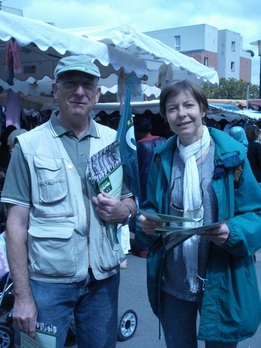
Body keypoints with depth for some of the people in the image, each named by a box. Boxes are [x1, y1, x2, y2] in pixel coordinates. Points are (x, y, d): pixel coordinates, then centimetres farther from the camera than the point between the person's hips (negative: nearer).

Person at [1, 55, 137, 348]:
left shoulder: (114, 141, 6)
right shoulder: (30, 145, -4)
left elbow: (132, 200, 14)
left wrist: (124, 211, -10)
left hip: (103, 278, 3)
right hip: (48, 280, -2)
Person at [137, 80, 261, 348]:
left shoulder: (231, 155, -9)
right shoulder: (161, 157, 3)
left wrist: (232, 232, -26)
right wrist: (147, 222, -12)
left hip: (221, 281, -3)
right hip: (172, 282, 3)